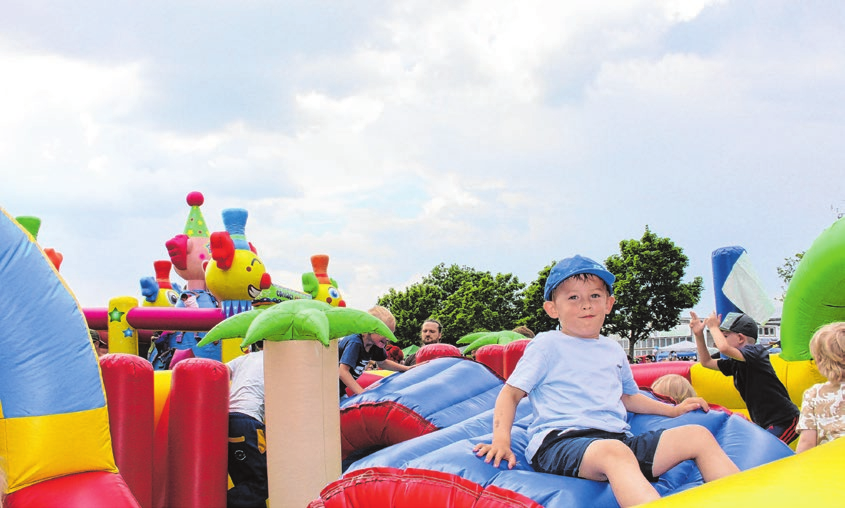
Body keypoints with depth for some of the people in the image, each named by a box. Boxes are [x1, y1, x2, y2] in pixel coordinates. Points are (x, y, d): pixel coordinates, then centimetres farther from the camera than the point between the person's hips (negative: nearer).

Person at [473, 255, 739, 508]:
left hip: (619, 439, 7)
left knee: (699, 435, -6)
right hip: (561, 440, -7)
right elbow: (511, 393, 3)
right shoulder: (547, 345, 6)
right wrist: (501, 440, -13)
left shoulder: (614, 350, 25)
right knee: (614, 452, -41)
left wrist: (672, 410, 37)